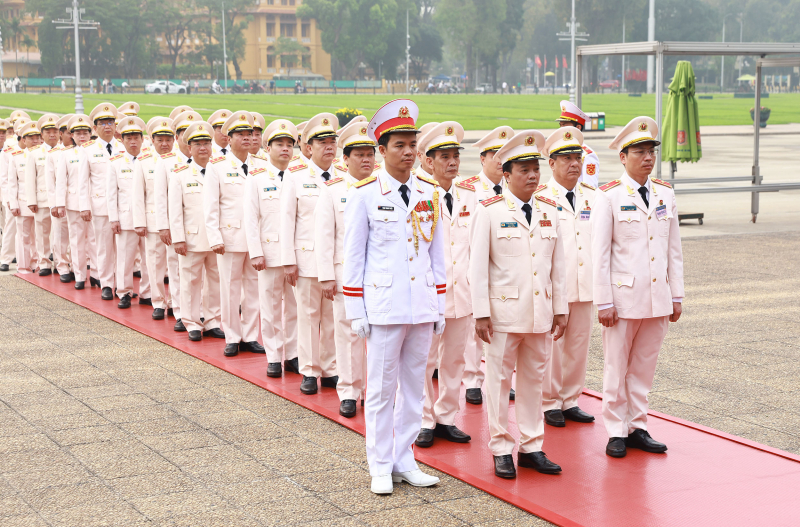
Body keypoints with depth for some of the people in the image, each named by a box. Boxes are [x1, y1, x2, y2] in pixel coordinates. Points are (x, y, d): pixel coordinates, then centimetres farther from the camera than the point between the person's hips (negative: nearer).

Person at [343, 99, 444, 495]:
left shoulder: (429, 193, 8)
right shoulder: (365, 194, -4)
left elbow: (437, 252, 12)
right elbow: (353, 256, -2)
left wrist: (440, 307, 9)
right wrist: (355, 311, -5)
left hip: (422, 306, 4)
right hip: (384, 306, -4)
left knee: (414, 385, 10)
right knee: (381, 388, 3)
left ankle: (404, 462, 22)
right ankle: (381, 467, 14)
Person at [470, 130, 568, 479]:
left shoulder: (549, 211, 8)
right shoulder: (490, 211, -5)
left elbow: (558, 265, 11)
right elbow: (478, 266, -6)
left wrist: (560, 309, 9)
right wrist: (481, 313, -10)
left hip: (540, 313, 4)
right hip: (504, 310, -4)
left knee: (533, 380, 11)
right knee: (500, 380, 3)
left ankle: (531, 447, 20)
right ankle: (501, 451, 12)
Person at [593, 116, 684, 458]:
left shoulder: (665, 194, 8)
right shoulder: (609, 196, -6)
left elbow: (674, 249, 11)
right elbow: (600, 253, -6)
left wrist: (677, 296, 8)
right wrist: (603, 302, -9)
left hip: (658, 298, 4)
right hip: (623, 297, -4)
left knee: (644, 367, 11)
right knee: (616, 368, 5)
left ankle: (637, 427, 21)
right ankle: (616, 432, 15)